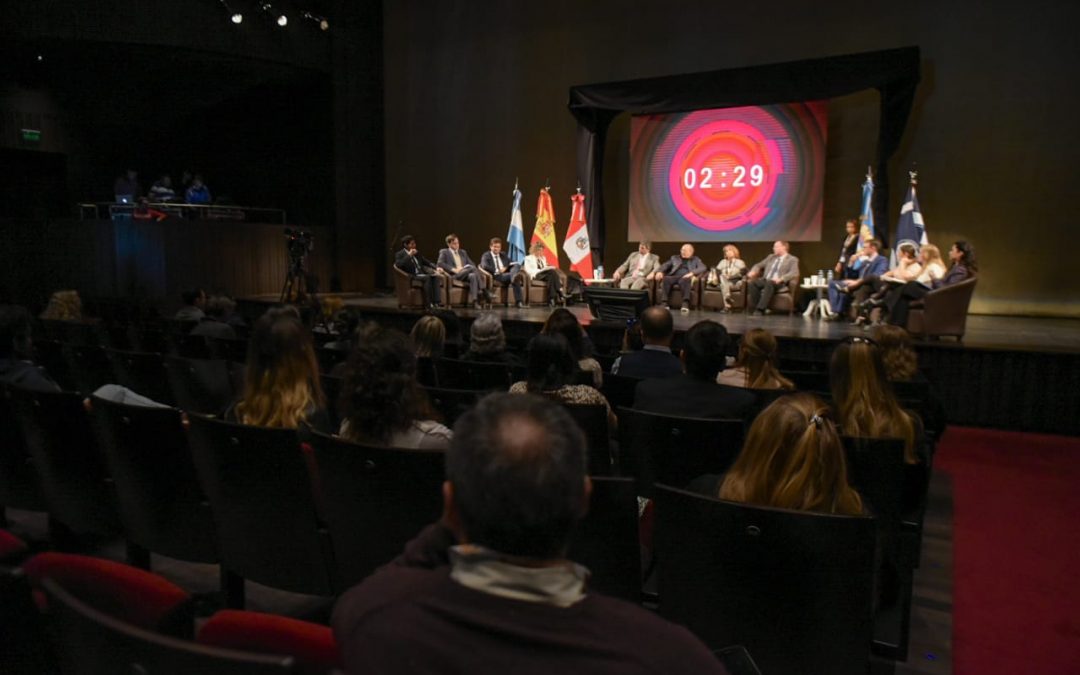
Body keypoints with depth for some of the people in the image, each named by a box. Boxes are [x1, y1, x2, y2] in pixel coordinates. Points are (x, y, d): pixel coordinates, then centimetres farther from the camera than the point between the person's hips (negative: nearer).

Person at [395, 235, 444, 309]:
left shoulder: (417, 253, 21)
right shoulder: (400, 254, 2)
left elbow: (426, 262, 23)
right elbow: (398, 265, -18)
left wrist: (436, 268, 6)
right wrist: (409, 255, -16)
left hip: (422, 275, 6)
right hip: (411, 277, -6)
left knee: (436, 277, -23)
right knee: (427, 277, -34)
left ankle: (437, 302, -32)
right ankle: (429, 304, -35)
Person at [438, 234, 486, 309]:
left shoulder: (463, 252, 29)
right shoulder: (444, 252, 13)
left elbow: (471, 263, 22)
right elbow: (440, 263, -5)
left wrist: (466, 269, -3)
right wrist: (453, 269, -17)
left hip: (466, 274, 5)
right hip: (454, 275, -5)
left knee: (473, 276, -35)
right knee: (473, 268, -32)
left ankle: (474, 300, -44)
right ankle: (483, 290, -37)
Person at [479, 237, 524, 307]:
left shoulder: (503, 255, 30)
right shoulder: (486, 255, 9)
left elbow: (510, 264, 21)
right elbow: (484, 266, -12)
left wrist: (505, 268, -4)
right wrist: (497, 271, -18)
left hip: (506, 275, 6)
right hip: (496, 276, -6)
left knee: (517, 265, -28)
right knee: (515, 278, -37)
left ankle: (514, 277, -58)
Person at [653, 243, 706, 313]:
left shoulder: (696, 260, 21)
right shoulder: (675, 258, 29)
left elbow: (703, 268, 3)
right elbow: (665, 265, 17)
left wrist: (692, 273, -15)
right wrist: (660, 272, -7)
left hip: (686, 278, -2)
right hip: (674, 277, 2)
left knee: (684, 280, -39)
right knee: (665, 279, -32)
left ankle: (685, 304, -50)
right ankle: (664, 303, -41)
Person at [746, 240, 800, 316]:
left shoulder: (792, 259, 7)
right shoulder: (771, 257, 24)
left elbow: (794, 273, -9)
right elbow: (759, 265, 27)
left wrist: (780, 279, -25)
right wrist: (753, 271, 2)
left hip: (778, 282, -5)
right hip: (765, 280, 5)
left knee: (769, 283, -40)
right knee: (752, 283, -27)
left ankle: (760, 309, -42)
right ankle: (755, 308, -25)